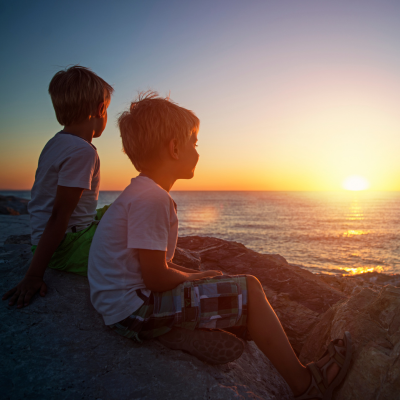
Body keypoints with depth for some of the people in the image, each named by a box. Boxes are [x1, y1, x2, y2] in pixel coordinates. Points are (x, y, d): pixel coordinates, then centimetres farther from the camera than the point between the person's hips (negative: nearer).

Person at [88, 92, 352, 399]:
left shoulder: (141, 193, 12)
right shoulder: (152, 200, -22)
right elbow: (157, 277, -23)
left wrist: (194, 275, 7)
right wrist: (195, 278, -4)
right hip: (135, 307, -10)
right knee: (249, 288, -10)